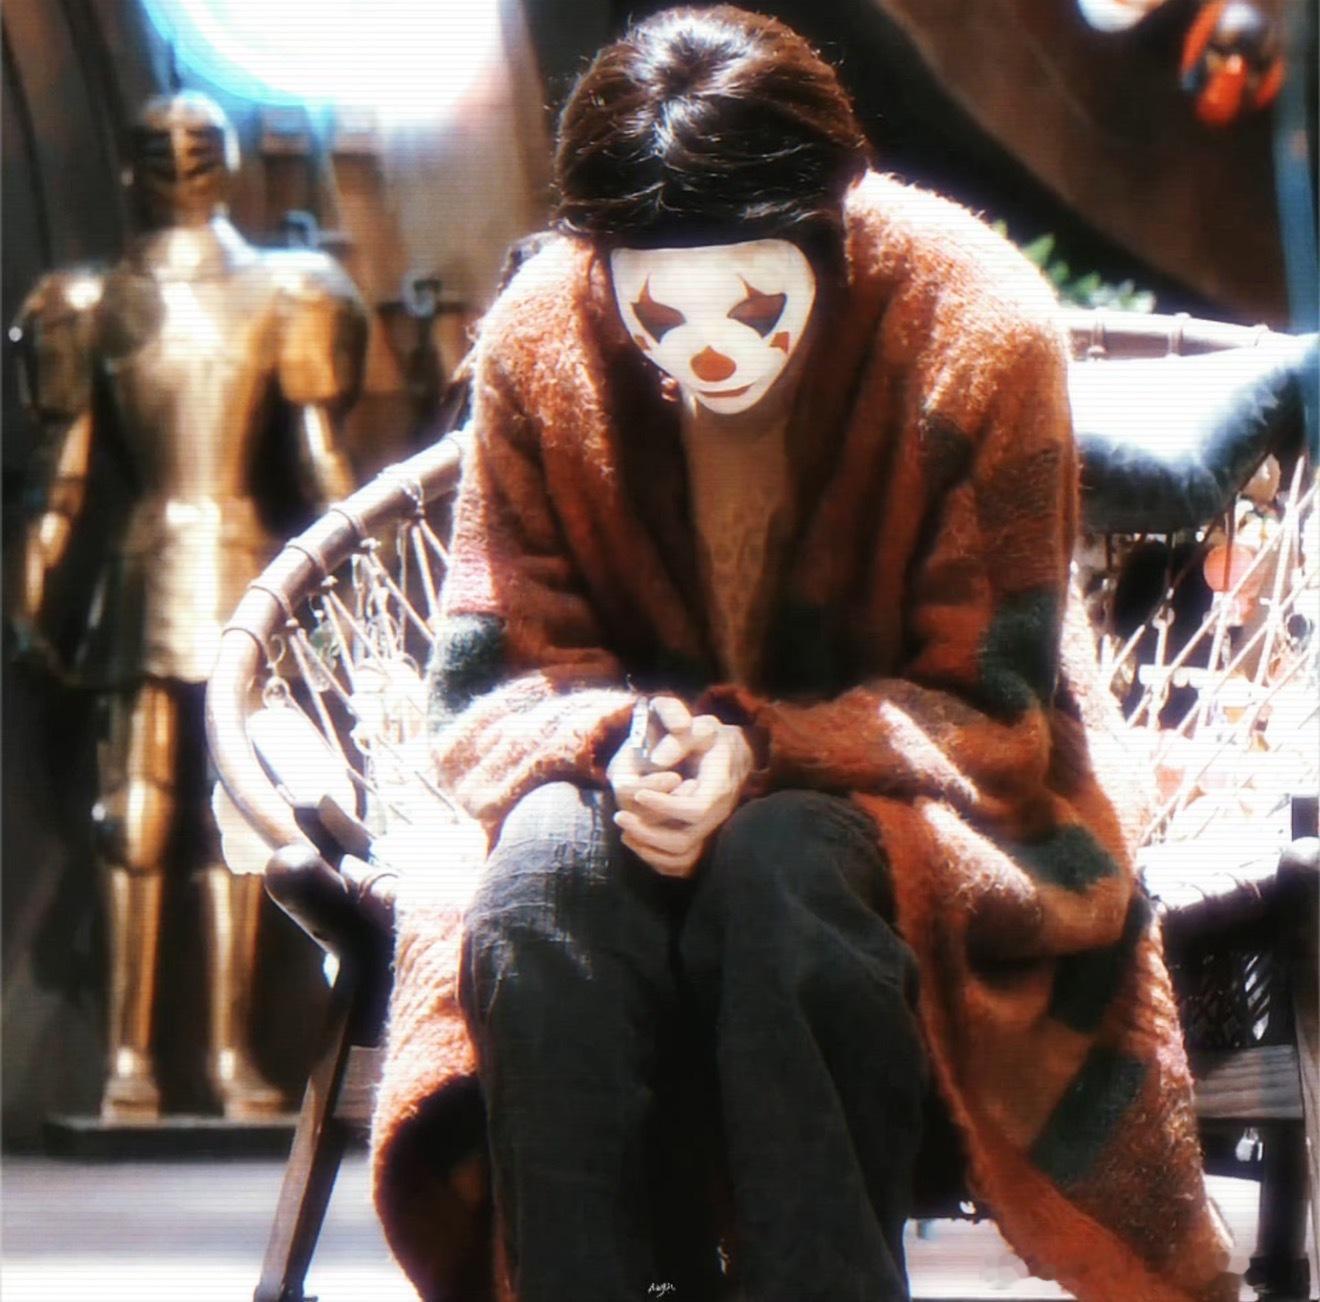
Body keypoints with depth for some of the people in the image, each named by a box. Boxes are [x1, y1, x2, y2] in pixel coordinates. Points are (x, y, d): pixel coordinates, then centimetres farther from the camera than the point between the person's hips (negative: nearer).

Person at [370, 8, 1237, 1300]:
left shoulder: (980, 331, -15)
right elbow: (485, 691, -4)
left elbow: (992, 716, -11)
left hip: (924, 825, -2)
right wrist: (621, 742, -27)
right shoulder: (538, 341, -9)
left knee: (780, 866, -36)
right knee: (550, 861, -33)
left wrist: (761, 755, -28)